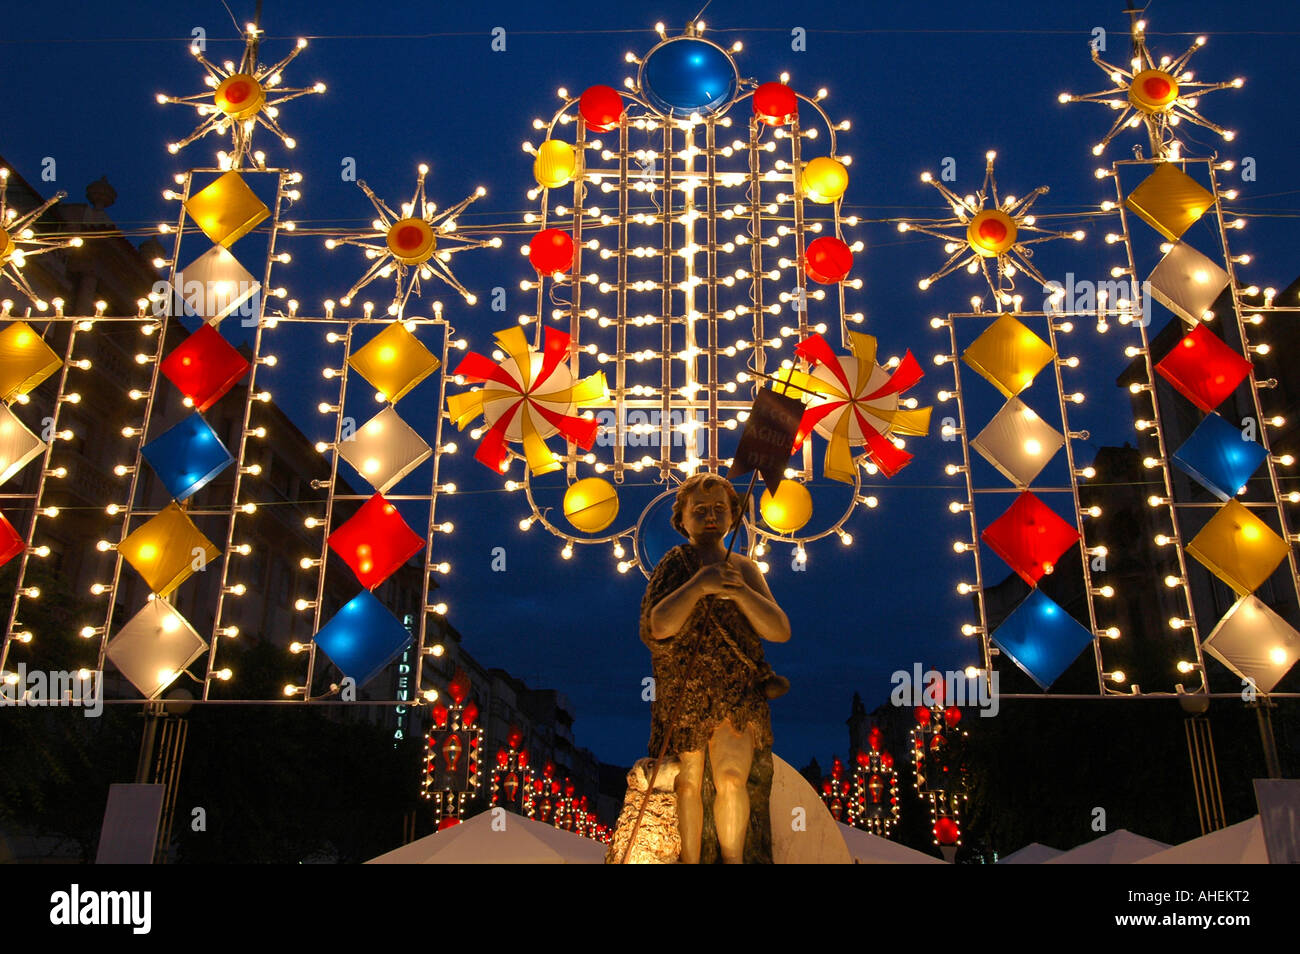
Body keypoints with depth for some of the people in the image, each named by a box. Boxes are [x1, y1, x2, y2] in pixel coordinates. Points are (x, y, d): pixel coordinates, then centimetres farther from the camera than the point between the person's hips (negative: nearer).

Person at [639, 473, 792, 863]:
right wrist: (698, 586, -21)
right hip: (683, 691, -1)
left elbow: (780, 630, 0)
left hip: (737, 689, 1)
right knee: (688, 782, 0)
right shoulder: (674, 564, 4)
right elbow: (658, 626, -11)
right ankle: (690, 860, 13)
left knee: (732, 777, -13)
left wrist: (739, 591, -14)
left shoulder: (744, 568, 11)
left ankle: (732, 858, 0)